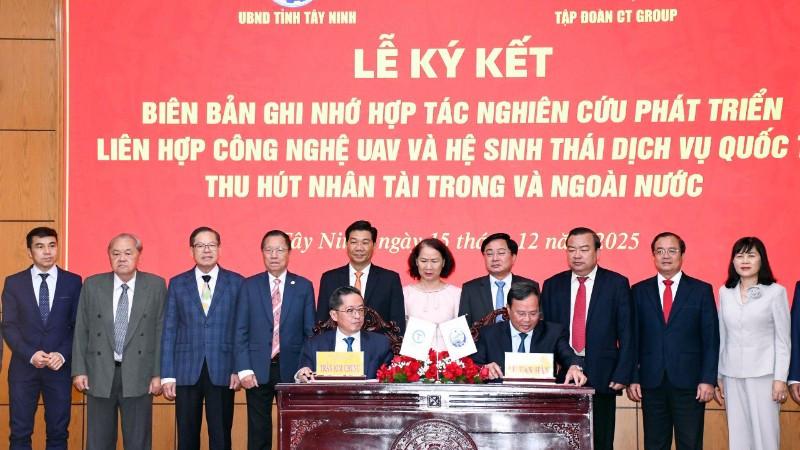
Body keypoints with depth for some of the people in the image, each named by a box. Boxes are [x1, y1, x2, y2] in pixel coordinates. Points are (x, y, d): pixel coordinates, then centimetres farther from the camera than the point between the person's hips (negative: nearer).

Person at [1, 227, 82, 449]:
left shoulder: (73, 282, 4)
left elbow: (78, 326, 3)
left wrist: (63, 354, -12)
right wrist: (30, 355, -14)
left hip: (60, 368, 0)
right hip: (23, 367, 0)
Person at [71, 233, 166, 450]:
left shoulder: (156, 286, 1)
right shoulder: (92, 286, 4)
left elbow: (161, 331, 0)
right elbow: (81, 331, 5)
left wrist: (158, 374, -4)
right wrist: (79, 370, 0)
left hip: (138, 375, -1)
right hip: (99, 375, 1)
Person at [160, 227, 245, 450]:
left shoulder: (236, 282, 6)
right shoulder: (177, 284, 9)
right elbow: (169, 332, 6)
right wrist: (167, 375, 0)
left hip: (222, 372, -1)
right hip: (186, 371, 1)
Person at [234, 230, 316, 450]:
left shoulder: (304, 286, 6)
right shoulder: (249, 286, 6)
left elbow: (310, 332, 6)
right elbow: (240, 332, 3)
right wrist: (244, 370, -6)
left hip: (291, 370, 0)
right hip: (258, 371, 0)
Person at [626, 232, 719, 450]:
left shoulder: (702, 290, 6)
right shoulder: (639, 291, 10)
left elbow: (711, 339, 2)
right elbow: (632, 338, 7)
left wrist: (708, 379, -6)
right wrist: (632, 378, -1)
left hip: (689, 383, -1)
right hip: (651, 382, 2)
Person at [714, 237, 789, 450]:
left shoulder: (776, 292, -3)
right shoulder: (725, 292, 7)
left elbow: (783, 339, -3)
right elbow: (722, 337, 11)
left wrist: (780, 378, -8)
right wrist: (718, 375, 10)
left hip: (763, 374, -3)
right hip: (732, 375, 3)